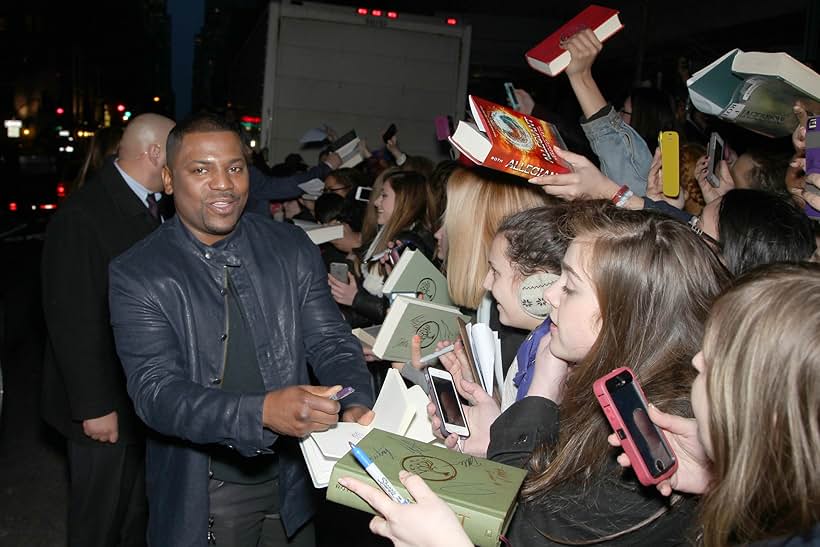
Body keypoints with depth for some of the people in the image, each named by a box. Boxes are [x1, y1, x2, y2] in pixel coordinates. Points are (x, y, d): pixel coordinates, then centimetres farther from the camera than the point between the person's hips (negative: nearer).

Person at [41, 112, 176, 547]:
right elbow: (72, 320, -20)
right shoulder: (82, 216, -21)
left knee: (139, 510, 23)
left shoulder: (155, 206, 4)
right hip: (109, 402, -7)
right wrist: (94, 407, -17)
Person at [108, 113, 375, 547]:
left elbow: (330, 343, -2)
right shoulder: (136, 276, -13)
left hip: (292, 481, 3)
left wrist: (356, 405, -24)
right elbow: (156, 392, -21)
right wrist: (263, 411, -38)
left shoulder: (292, 249, -3)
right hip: (202, 494, -3)